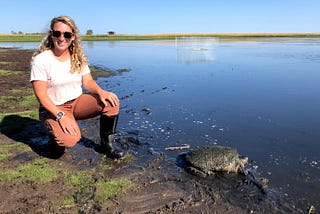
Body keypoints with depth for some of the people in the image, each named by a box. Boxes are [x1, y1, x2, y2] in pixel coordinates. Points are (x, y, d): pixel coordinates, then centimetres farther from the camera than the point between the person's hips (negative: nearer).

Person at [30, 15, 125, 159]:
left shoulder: (78, 57, 3)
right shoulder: (40, 60, -14)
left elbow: (88, 81, 0)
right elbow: (41, 95, -17)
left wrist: (100, 91, -22)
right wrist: (60, 115, -28)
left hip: (78, 102, 5)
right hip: (53, 108, -4)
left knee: (111, 101, -20)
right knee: (69, 140, -33)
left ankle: (107, 144, -4)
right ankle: (55, 133, 6)